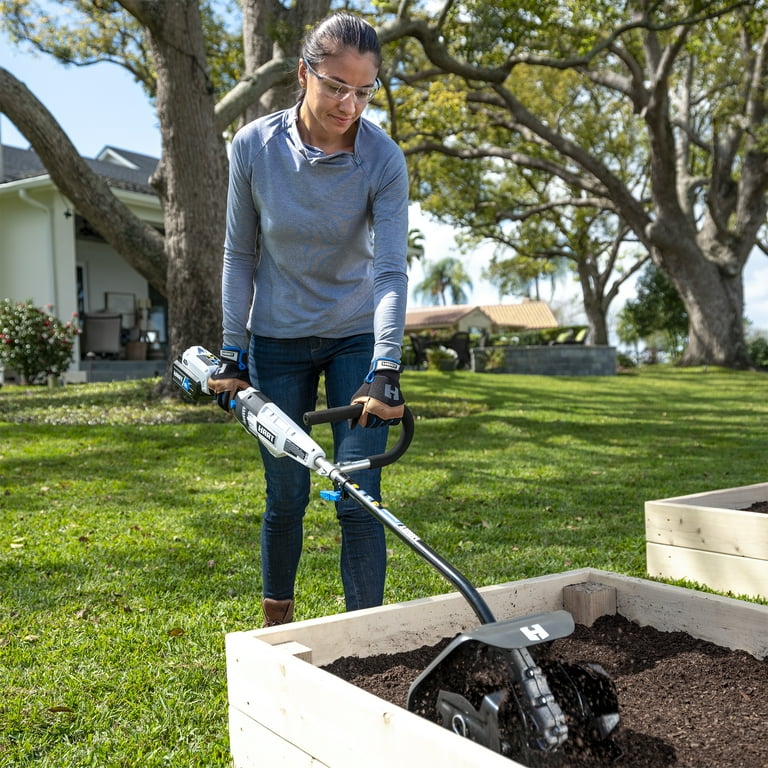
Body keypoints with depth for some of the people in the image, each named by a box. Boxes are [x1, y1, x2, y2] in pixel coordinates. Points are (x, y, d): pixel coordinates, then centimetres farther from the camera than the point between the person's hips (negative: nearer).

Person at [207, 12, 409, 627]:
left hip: (357, 339, -1)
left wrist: (384, 369, -34)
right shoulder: (255, 147, -12)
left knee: (358, 498, -6)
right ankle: (276, 621, 29)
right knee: (286, 495, 7)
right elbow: (240, 255, -3)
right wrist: (233, 354, -2)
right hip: (277, 341, 1)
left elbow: (391, 272, -22)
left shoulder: (383, 160, -16)